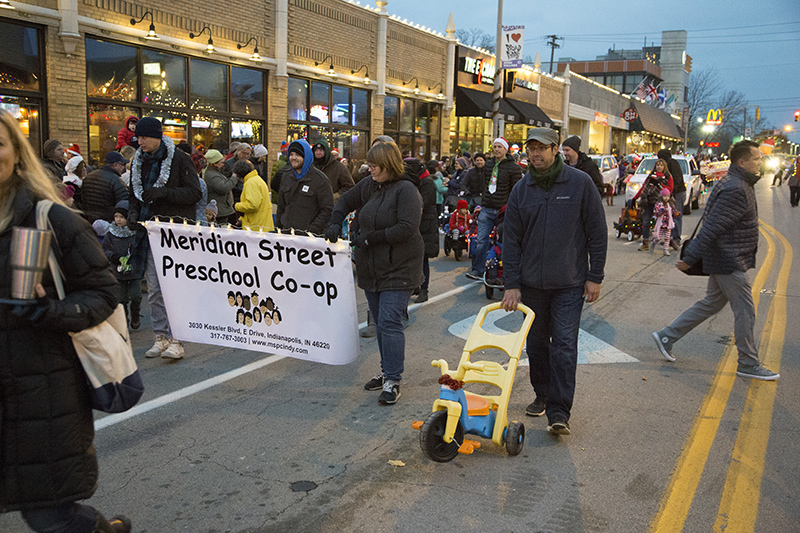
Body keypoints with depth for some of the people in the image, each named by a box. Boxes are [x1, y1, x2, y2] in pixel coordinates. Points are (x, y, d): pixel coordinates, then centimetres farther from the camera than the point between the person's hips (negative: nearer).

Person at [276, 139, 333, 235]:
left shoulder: (320, 179, -7)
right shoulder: (286, 176, 12)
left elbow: (328, 210, -10)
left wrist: (312, 230, -17)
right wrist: (279, 227, 15)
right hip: (286, 232, 5)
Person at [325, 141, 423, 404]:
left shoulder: (406, 190, -14)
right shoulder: (369, 186, 9)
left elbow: (407, 228, -23)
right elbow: (345, 201, 25)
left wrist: (371, 238, -18)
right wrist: (336, 224, 7)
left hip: (398, 269, -8)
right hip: (371, 269, 8)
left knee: (389, 322, -12)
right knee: (380, 323, 14)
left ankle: (392, 381, -5)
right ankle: (387, 371, 28)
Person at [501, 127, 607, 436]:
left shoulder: (580, 183, -4)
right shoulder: (521, 190, 3)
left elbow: (597, 233, -1)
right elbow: (511, 240, 4)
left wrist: (595, 276, -4)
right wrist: (511, 284, -1)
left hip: (569, 283, -3)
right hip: (531, 283, 4)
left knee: (564, 345, -7)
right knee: (536, 343, 12)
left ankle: (559, 411, -3)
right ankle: (542, 396, 30)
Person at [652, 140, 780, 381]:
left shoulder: (740, 184, 12)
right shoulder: (735, 189, -22)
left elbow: (713, 226, 19)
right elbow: (712, 227, -25)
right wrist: (690, 259, -25)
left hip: (724, 260, 10)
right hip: (729, 262, -10)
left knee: (711, 304, 17)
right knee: (745, 312, 1)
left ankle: (667, 336, 21)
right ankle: (748, 364, 15)